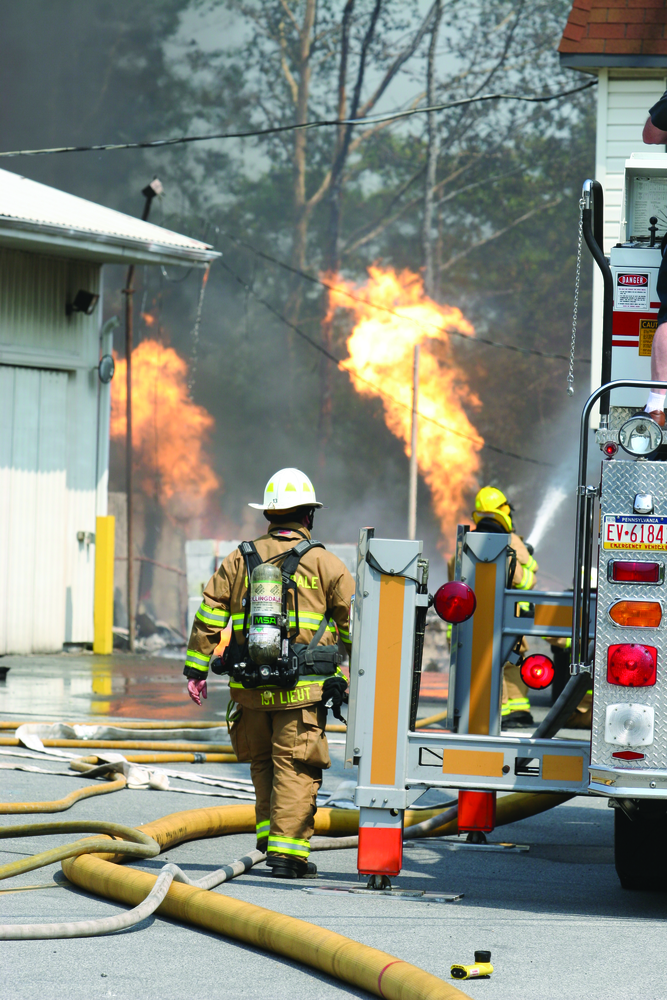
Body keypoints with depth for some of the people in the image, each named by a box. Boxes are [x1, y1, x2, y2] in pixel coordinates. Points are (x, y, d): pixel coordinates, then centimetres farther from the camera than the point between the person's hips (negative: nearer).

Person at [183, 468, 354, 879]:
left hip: (249, 687, 3)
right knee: (295, 768, -2)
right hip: (302, 690, -3)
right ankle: (286, 850, -8)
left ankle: (270, 832, 18)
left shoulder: (239, 560, 8)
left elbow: (208, 617, 7)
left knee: (264, 762, 20)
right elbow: (354, 623, 2)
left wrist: (197, 669, 11)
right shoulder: (324, 563, -1)